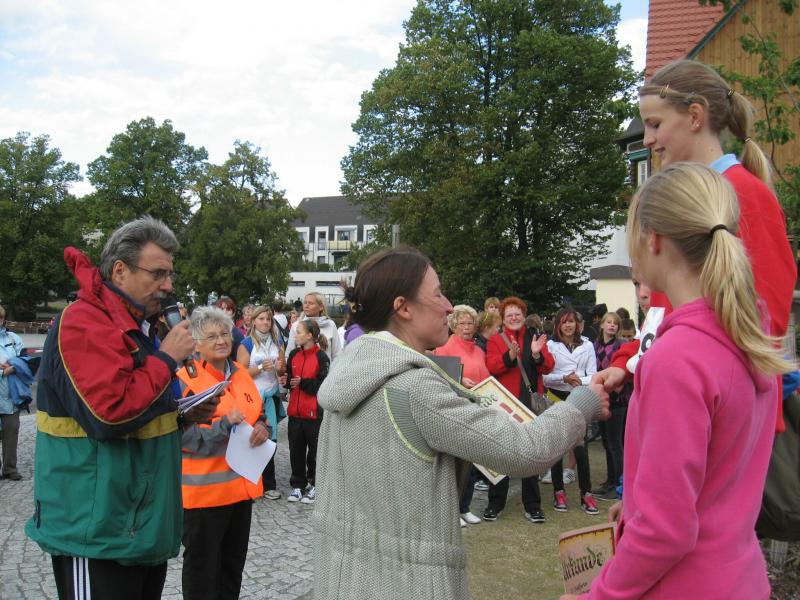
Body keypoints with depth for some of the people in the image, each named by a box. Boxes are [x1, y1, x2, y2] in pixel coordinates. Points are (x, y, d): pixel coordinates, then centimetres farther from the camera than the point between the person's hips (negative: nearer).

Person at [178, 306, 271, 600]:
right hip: (205, 487, -7)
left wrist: (262, 428, -6)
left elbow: (259, 416, 16)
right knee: (202, 564, 9)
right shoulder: (186, 379, -14)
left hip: (242, 483, 7)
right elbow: (185, 435, -18)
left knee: (234, 561, 20)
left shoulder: (241, 374, 8)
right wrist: (225, 424, -27)